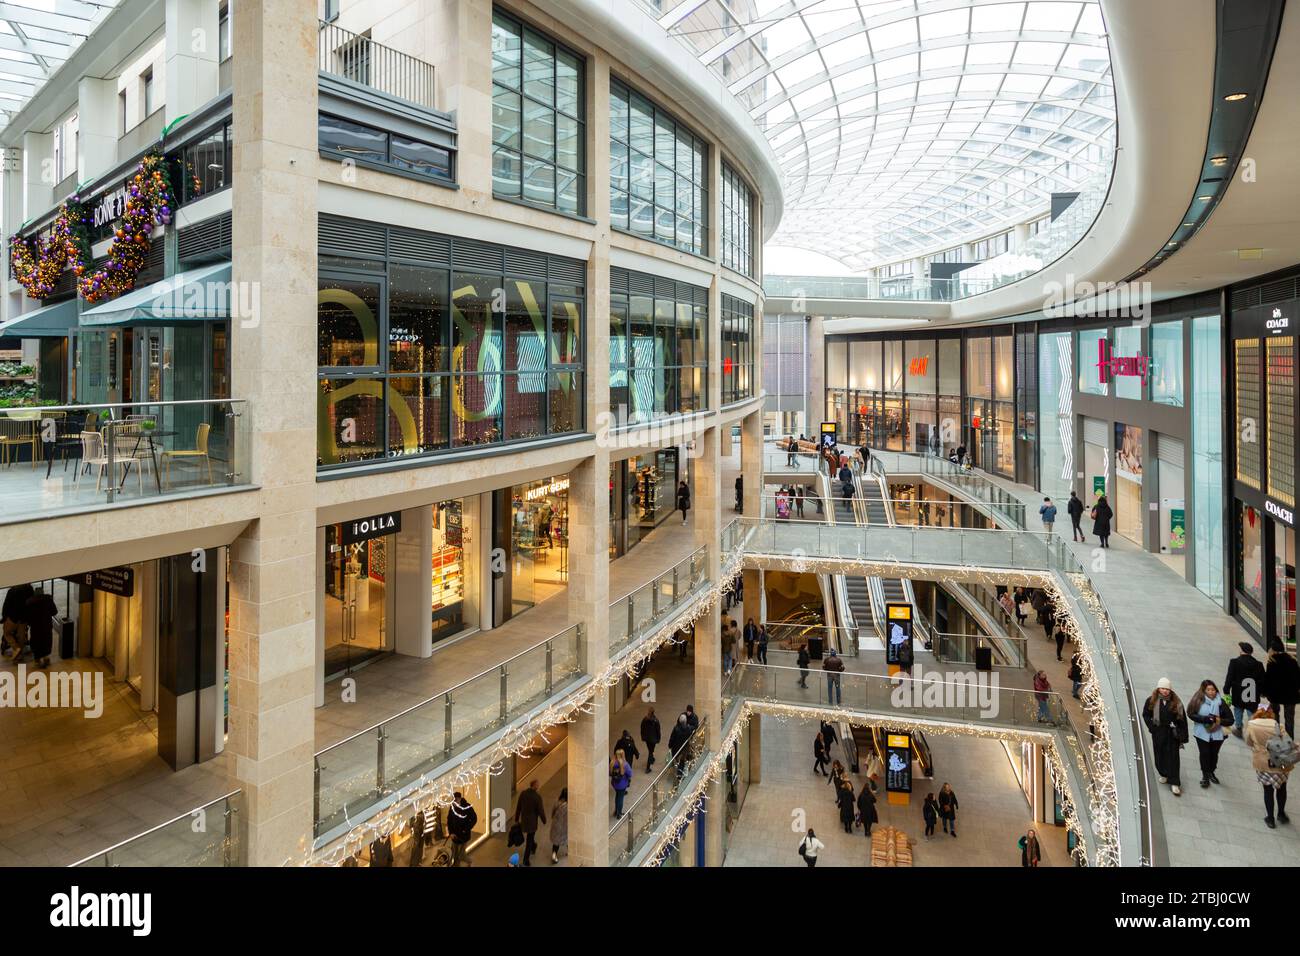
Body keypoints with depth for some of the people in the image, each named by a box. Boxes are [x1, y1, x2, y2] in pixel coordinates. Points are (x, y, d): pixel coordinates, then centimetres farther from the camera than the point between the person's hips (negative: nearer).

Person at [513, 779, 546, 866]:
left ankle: (533, 847, 56)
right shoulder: (537, 797, -26)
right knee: (529, 840, 10)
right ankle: (526, 860, 18)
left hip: (524, 820, 5)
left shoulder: (523, 793, -10)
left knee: (530, 836, 31)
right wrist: (544, 820, 2)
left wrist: (516, 819, 12)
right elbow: (541, 811, -17)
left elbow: (518, 807, -1)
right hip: (532, 821, -5)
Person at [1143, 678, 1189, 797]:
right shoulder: (1152, 701, -3)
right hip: (1158, 734, 1)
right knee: (1159, 755, 11)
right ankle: (1164, 774, 35)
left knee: (1173, 757, -2)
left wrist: (1182, 737, -4)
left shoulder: (1176, 702, -4)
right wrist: (1152, 727, -5)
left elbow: (1182, 720, -2)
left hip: (1172, 734, -1)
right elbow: (1145, 715, 7)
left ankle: (1174, 783, 3)